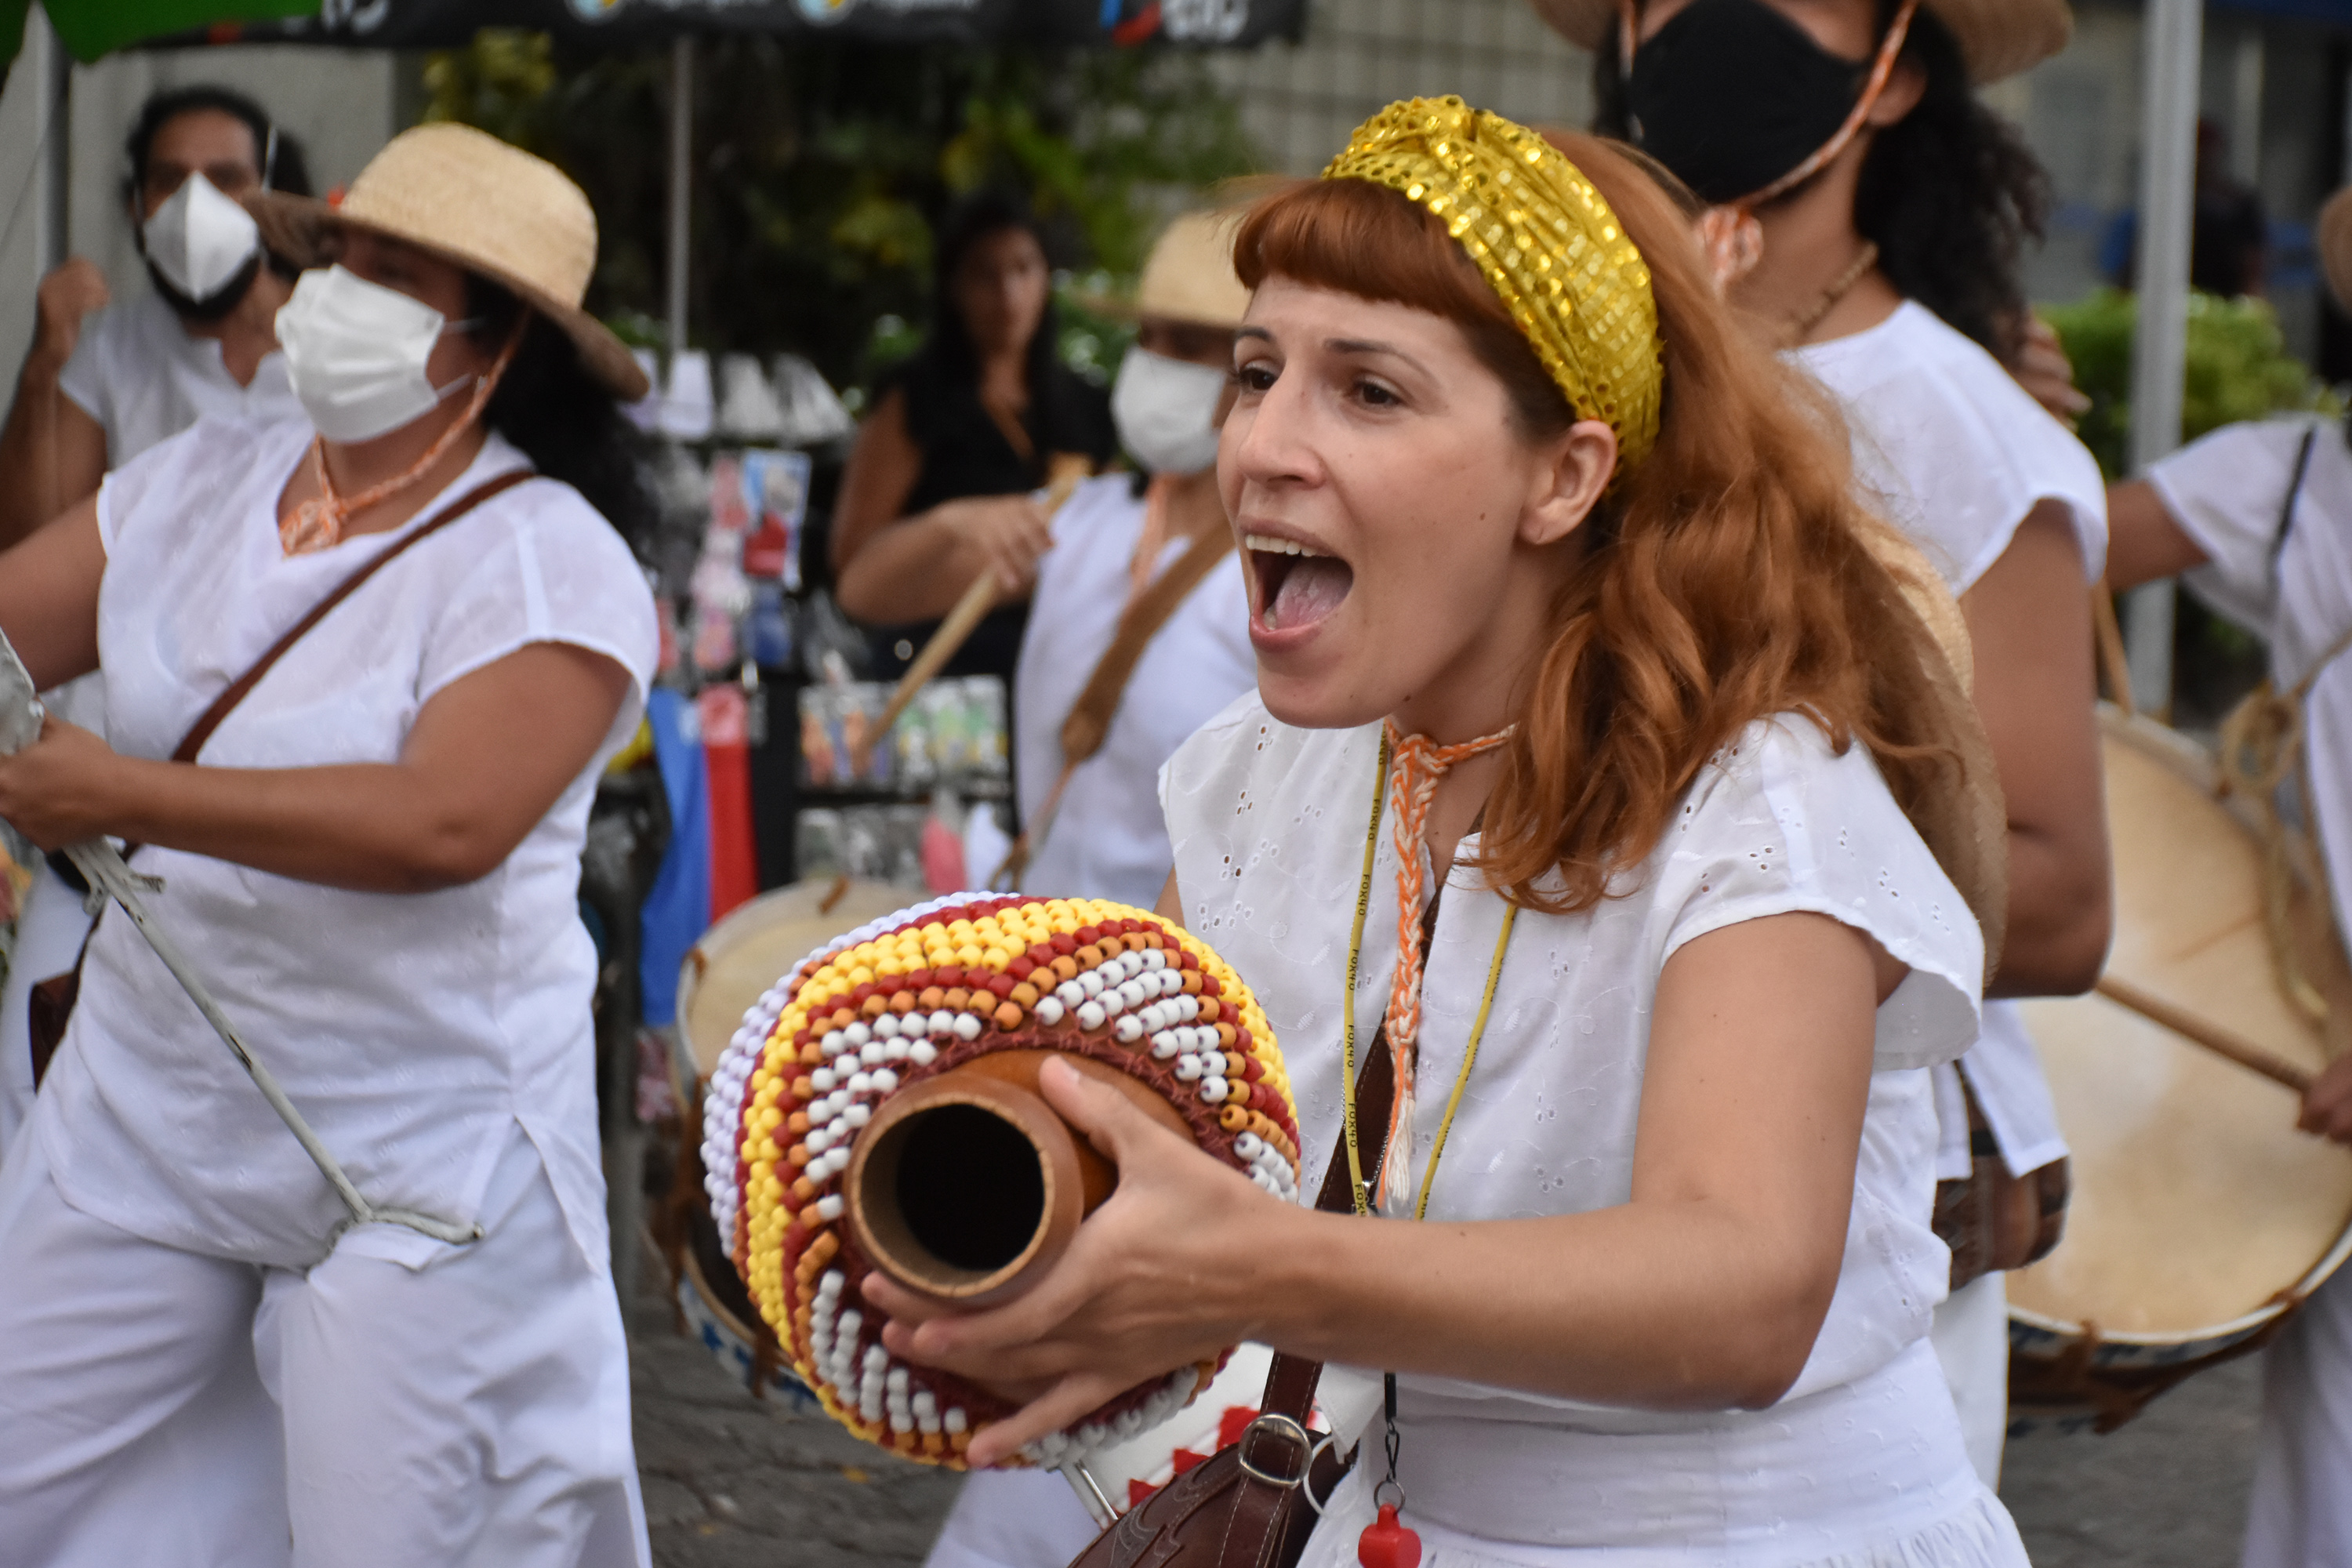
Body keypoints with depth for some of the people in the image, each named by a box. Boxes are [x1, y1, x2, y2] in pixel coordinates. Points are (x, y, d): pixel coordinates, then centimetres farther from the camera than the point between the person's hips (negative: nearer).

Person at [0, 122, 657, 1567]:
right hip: (146, 1107, 6)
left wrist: (121, 794, -26)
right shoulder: (199, 486, 5)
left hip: (422, 1155, -6)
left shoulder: (549, 563, -15)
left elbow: (444, 823, -27)